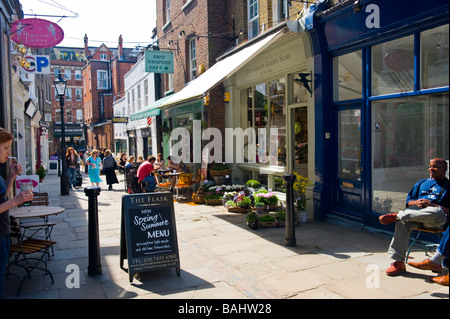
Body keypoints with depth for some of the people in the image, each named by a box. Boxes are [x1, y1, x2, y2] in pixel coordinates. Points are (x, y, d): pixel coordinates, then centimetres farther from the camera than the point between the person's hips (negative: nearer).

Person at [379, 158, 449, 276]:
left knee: (437, 212, -40)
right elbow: (408, 201, 24)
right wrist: (416, 202, 1)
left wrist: (431, 205, -15)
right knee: (402, 223, -30)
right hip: (416, 212, 4)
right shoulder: (422, 183, 29)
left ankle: (397, 215, -29)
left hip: (436, 221, -4)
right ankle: (398, 262, -31)